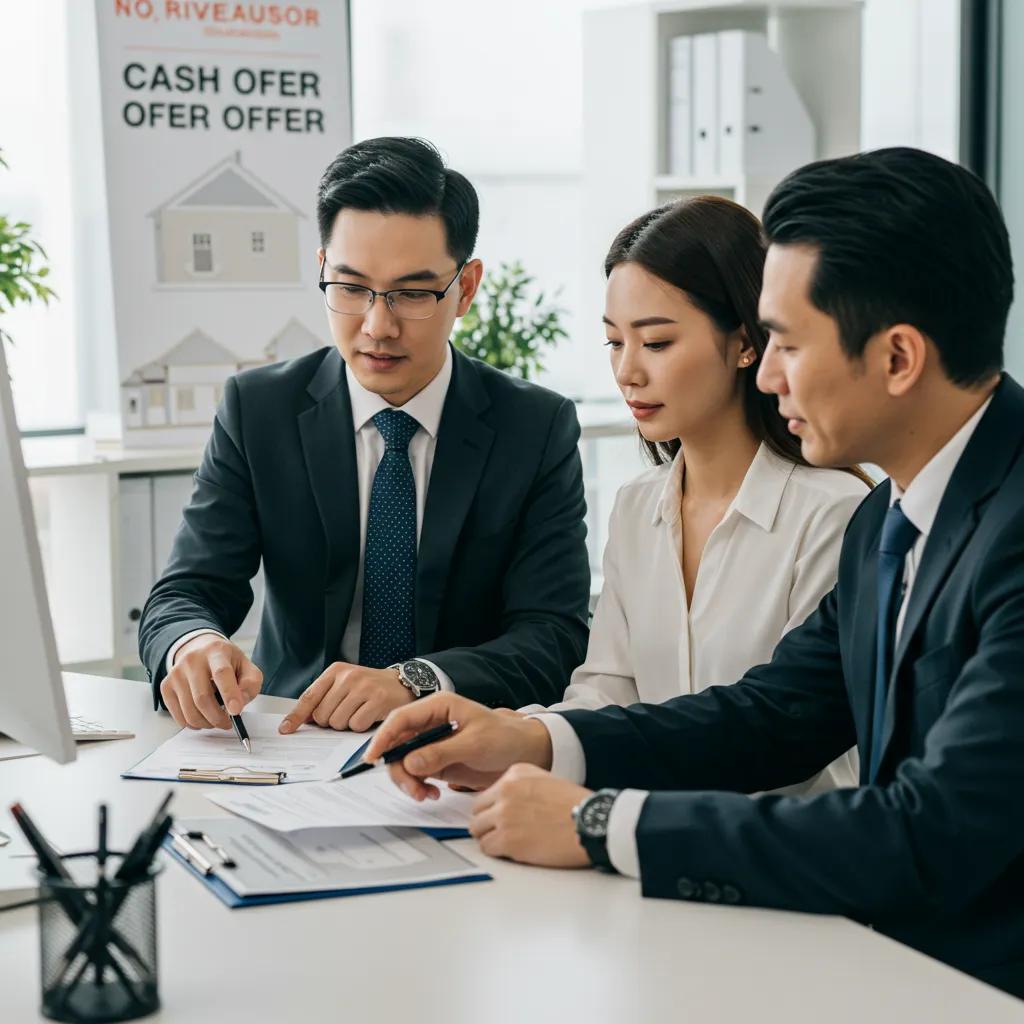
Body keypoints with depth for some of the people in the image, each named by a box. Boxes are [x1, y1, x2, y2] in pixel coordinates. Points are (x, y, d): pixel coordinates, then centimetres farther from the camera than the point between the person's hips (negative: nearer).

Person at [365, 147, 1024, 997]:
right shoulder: (886, 521, 8)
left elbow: (932, 839, -28)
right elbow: (774, 713, 14)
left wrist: (600, 824, -21)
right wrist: (534, 744, 0)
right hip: (901, 954, 7)